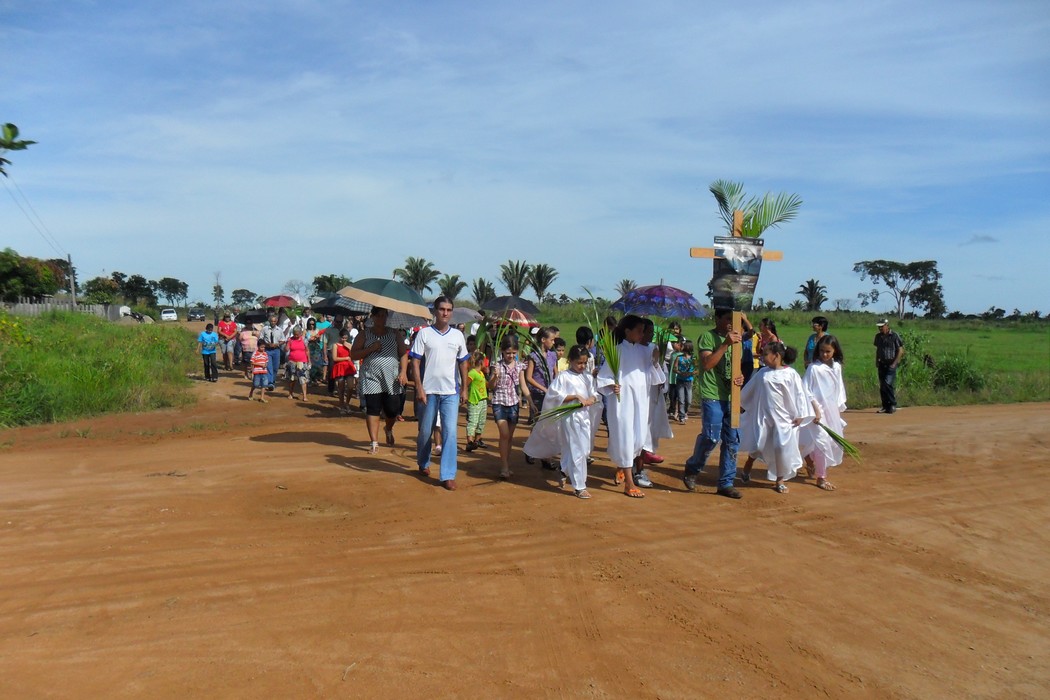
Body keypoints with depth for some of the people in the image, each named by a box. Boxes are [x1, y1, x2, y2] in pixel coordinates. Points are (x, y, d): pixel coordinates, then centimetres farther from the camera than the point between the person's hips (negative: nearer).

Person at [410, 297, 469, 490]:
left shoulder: (458, 335, 6)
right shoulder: (424, 334, -2)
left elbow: (463, 363, 13)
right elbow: (415, 362, -4)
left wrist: (464, 389, 10)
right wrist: (419, 388, -11)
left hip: (451, 392, 1)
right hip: (429, 391, -1)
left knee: (450, 432, -6)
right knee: (425, 431, 12)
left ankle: (448, 475, -3)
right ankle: (423, 463, 37)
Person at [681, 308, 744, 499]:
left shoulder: (733, 339, 17)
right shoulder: (707, 337, -6)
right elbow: (707, 364, -19)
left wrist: (739, 378, 1)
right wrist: (726, 344, -24)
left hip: (730, 397, 7)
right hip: (712, 396, -7)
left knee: (732, 440, 5)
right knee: (711, 437, -12)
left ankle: (726, 483, 13)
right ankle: (692, 469, 13)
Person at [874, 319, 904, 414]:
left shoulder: (894, 336, -9)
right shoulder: (878, 336, 8)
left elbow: (900, 351, -7)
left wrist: (894, 363, -12)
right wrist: (876, 361, 10)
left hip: (891, 364, -6)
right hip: (882, 363, 6)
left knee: (887, 384, -17)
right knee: (882, 386, 5)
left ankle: (893, 405, -6)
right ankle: (885, 406, 13)